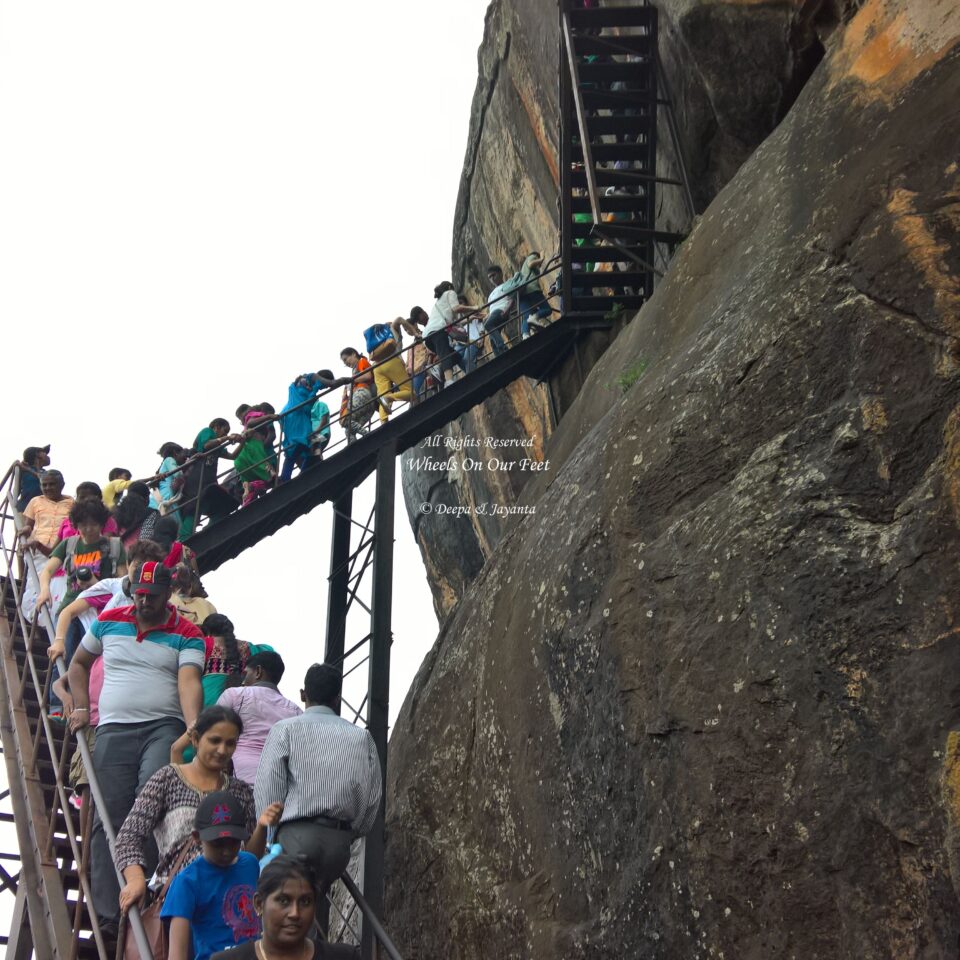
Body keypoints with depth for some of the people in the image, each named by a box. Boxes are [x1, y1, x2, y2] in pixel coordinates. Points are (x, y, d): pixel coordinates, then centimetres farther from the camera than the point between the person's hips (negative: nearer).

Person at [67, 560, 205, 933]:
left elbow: (189, 682, -12)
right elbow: (78, 664, 26)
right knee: (110, 817, -2)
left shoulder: (187, 635, 3)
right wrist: (82, 708, 13)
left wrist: (193, 727, -29)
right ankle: (108, 910, 0)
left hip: (164, 729, -3)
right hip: (113, 729, 3)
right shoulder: (108, 622, 13)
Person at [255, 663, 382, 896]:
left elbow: (267, 788, -2)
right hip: (340, 841, 4)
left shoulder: (286, 729, 5)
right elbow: (373, 795, 10)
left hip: (297, 835, -3)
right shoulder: (362, 737, 14)